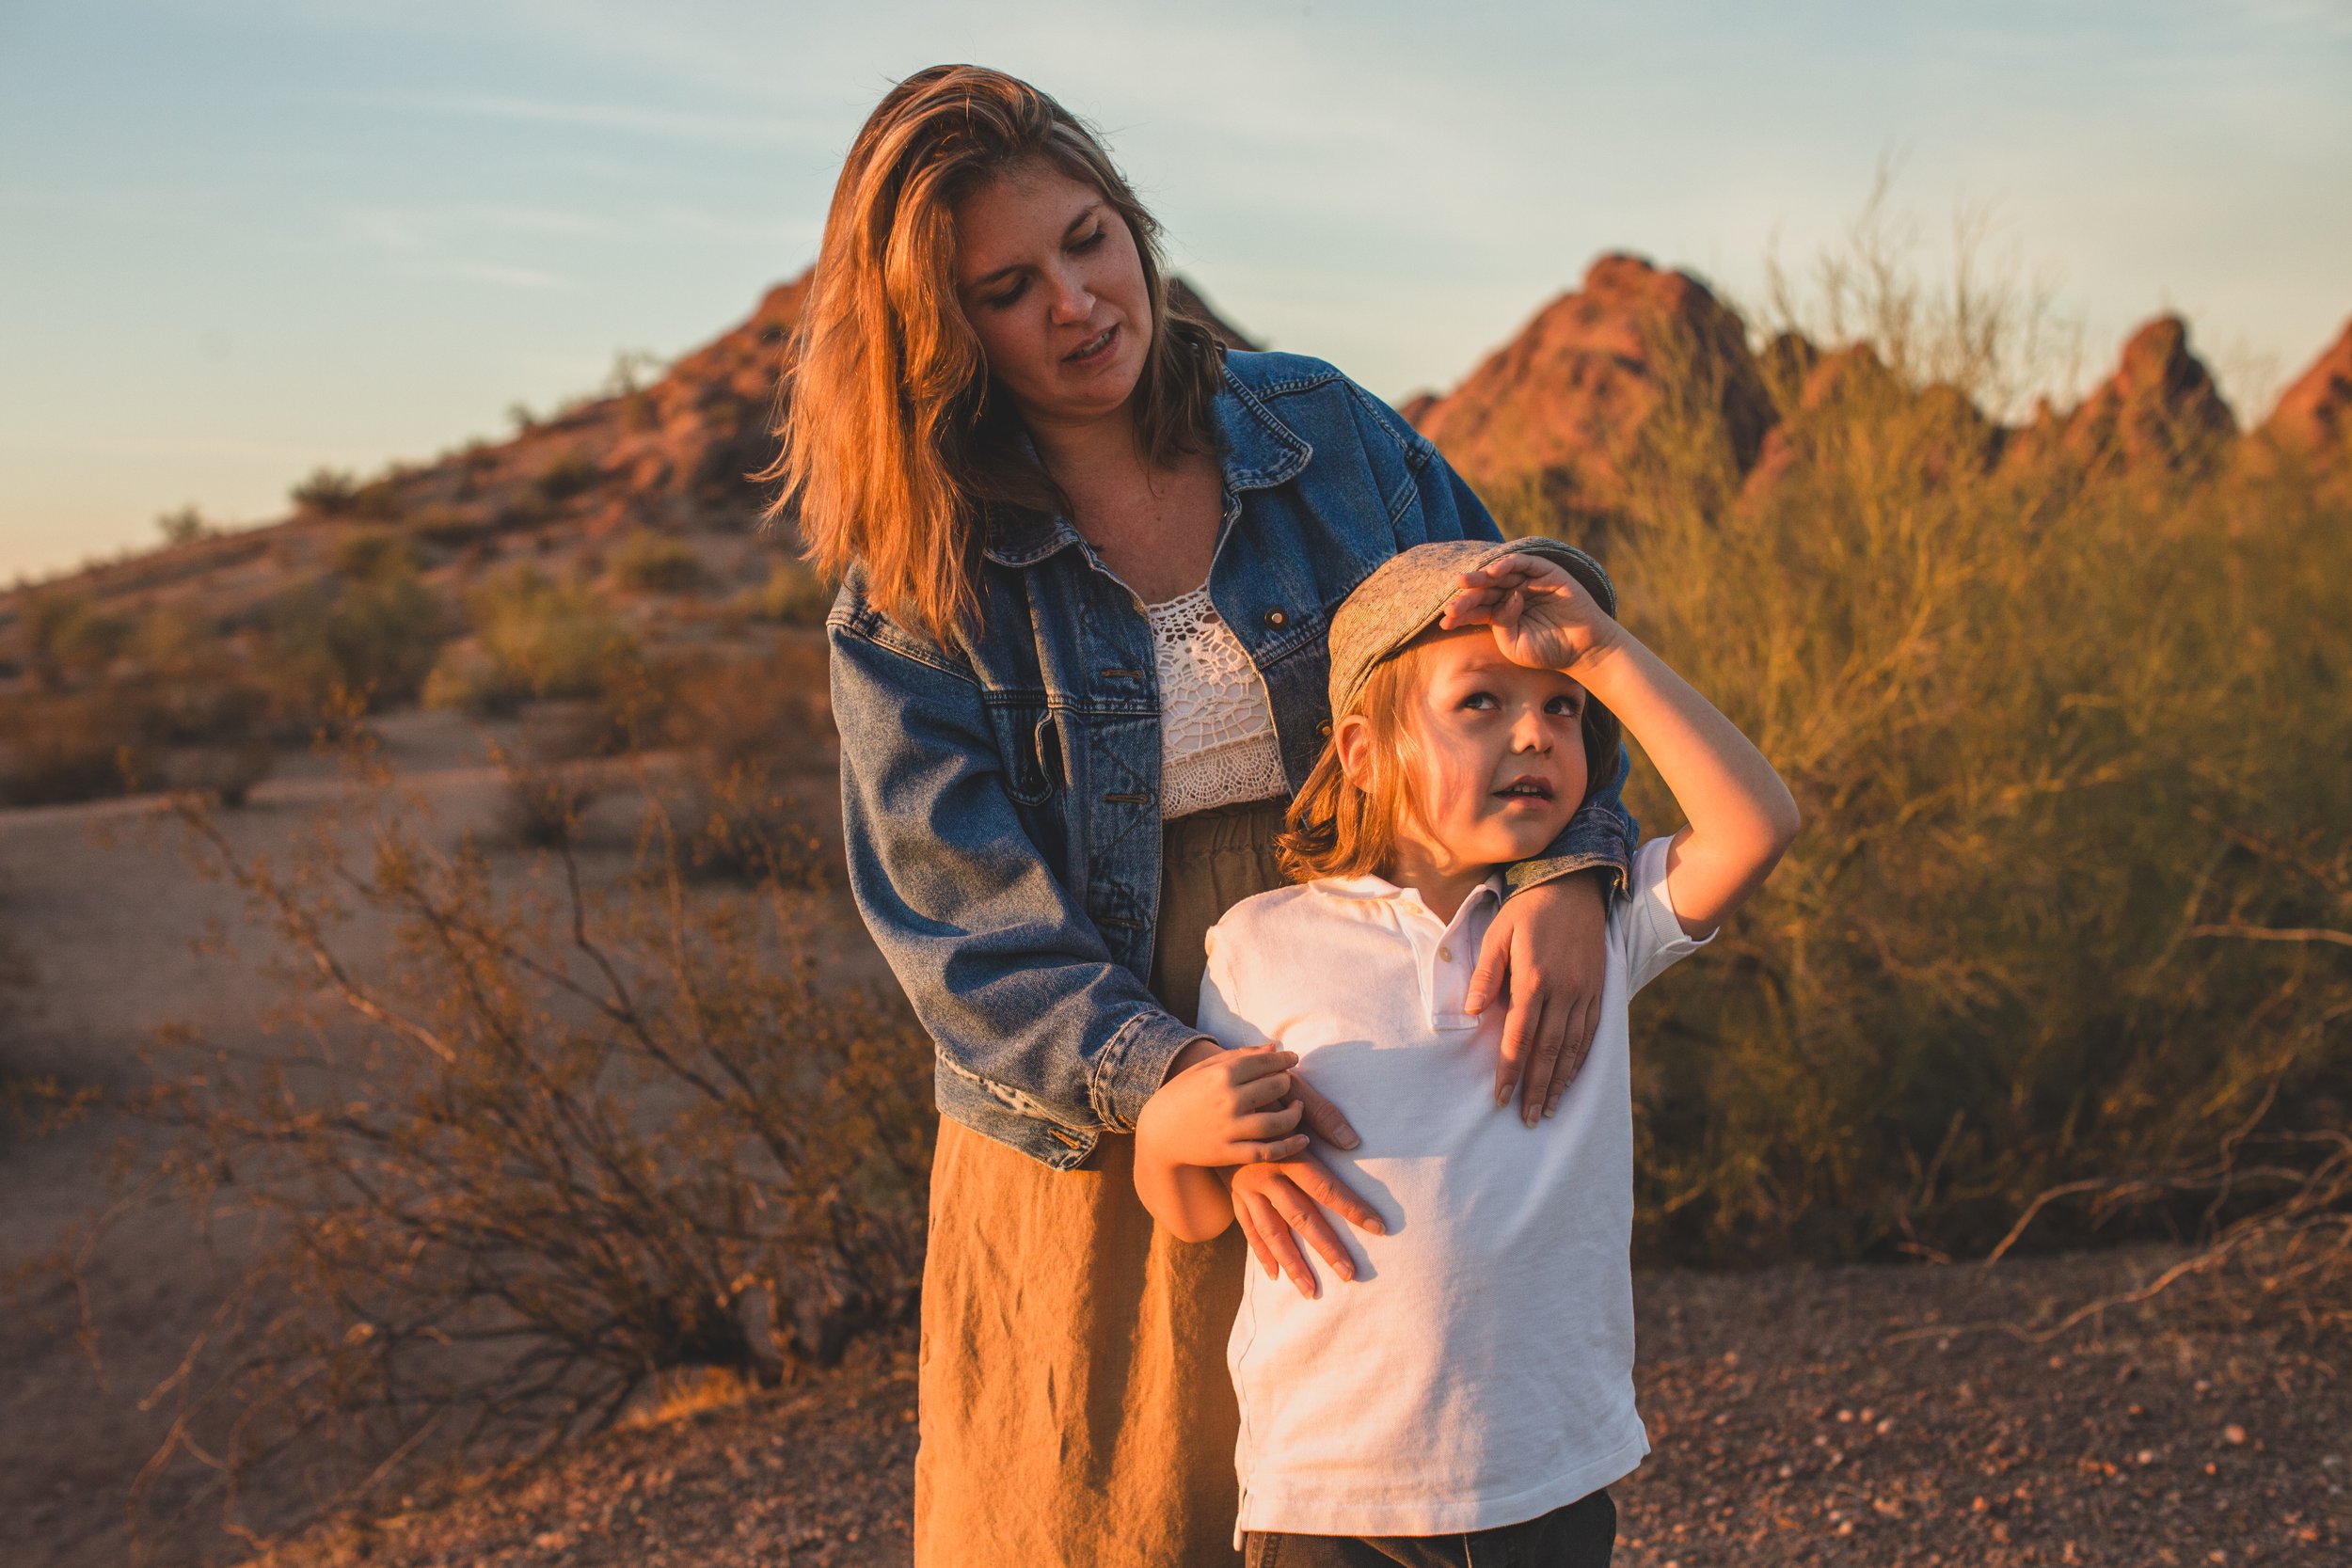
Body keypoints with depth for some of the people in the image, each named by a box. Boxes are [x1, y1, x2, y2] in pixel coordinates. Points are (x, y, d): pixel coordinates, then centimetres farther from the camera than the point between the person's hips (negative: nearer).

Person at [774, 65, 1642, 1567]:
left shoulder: (1327, 430, -1)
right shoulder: (911, 589, -8)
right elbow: (961, 922, -14)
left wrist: (1565, 871, -19)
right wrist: (1181, 1086, -30)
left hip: (1364, 1110, 2)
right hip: (1094, 1157, -2)